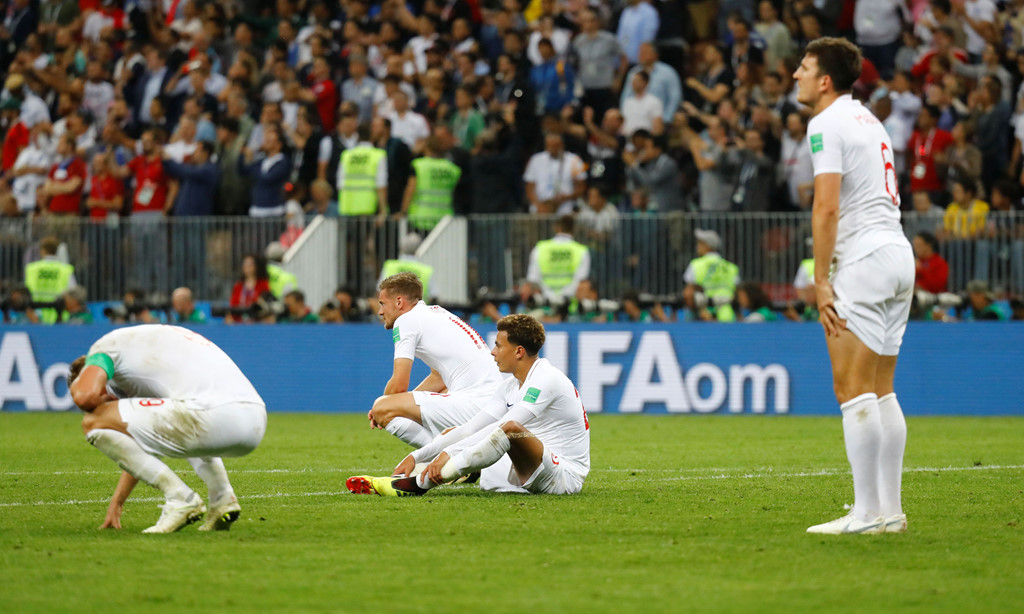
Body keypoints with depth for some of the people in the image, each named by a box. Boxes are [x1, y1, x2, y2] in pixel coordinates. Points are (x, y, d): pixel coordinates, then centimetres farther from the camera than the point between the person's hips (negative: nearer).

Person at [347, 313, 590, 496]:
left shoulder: (546, 379, -16)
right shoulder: (511, 386, 13)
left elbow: (503, 426, -26)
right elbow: (471, 428, 10)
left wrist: (449, 453, -30)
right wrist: (416, 456, 2)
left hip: (566, 476, -9)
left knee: (510, 429, -35)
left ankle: (422, 483, -33)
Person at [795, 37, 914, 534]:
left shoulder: (827, 124, -8)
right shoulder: (868, 120, 20)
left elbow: (826, 208, -16)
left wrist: (821, 280, -15)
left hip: (864, 260, -9)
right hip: (898, 252, 9)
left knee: (853, 390, -9)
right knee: (880, 391, 11)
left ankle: (866, 513, -13)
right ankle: (889, 510, 9)